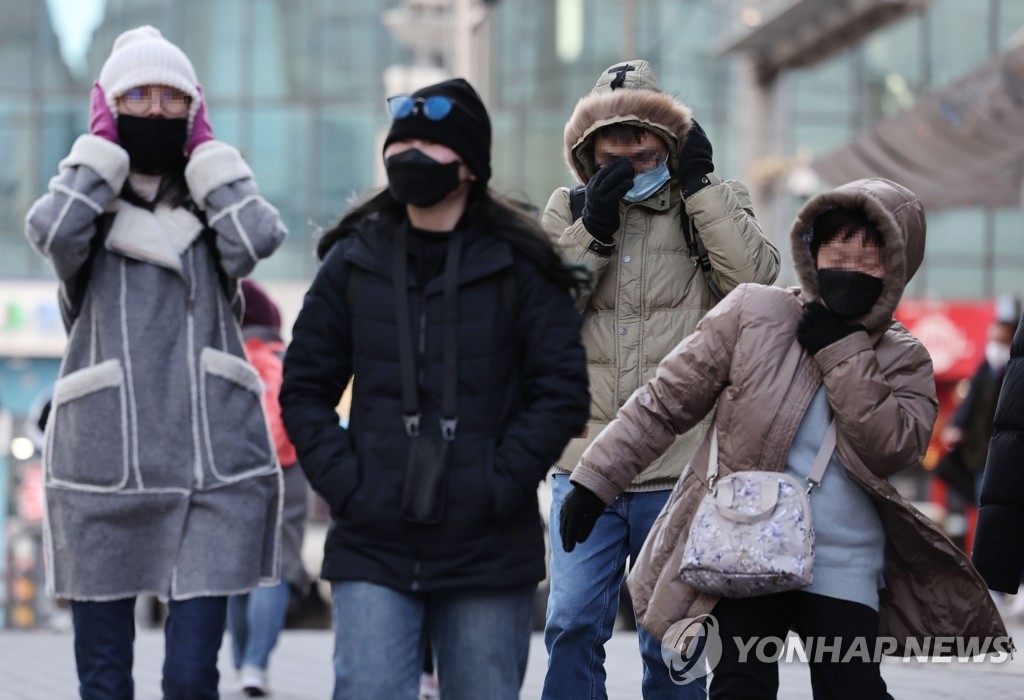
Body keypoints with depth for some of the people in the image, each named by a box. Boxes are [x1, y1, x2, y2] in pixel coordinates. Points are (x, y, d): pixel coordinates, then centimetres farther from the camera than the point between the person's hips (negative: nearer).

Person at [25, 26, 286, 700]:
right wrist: (102, 141, -2)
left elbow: (259, 237, -11)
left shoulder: (212, 207, 13)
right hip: (102, 467, 0)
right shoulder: (92, 209, 10)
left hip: (214, 468, 0)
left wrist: (205, 148, 1)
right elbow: (51, 230, -15)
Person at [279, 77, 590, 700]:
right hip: (373, 548, 1)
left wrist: (501, 486, -11)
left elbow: (562, 391, -2)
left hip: (487, 550, -1)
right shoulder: (354, 262, 7)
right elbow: (305, 387, 10)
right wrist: (343, 483, -4)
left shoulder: (518, 267, 0)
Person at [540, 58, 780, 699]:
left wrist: (700, 184, -13)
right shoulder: (568, 211, 9)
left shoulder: (712, 203, 5)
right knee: (573, 627, -6)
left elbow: (756, 278, -14)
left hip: (679, 469, -1)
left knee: (672, 644, 5)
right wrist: (593, 231, -12)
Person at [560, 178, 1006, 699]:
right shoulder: (754, 313, 0)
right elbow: (665, 401, 2)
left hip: (843, 572, 1)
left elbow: (892, 447, -11)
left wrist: (842, 350, -13)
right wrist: (595, 479, -3)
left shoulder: (903, 361, 7)